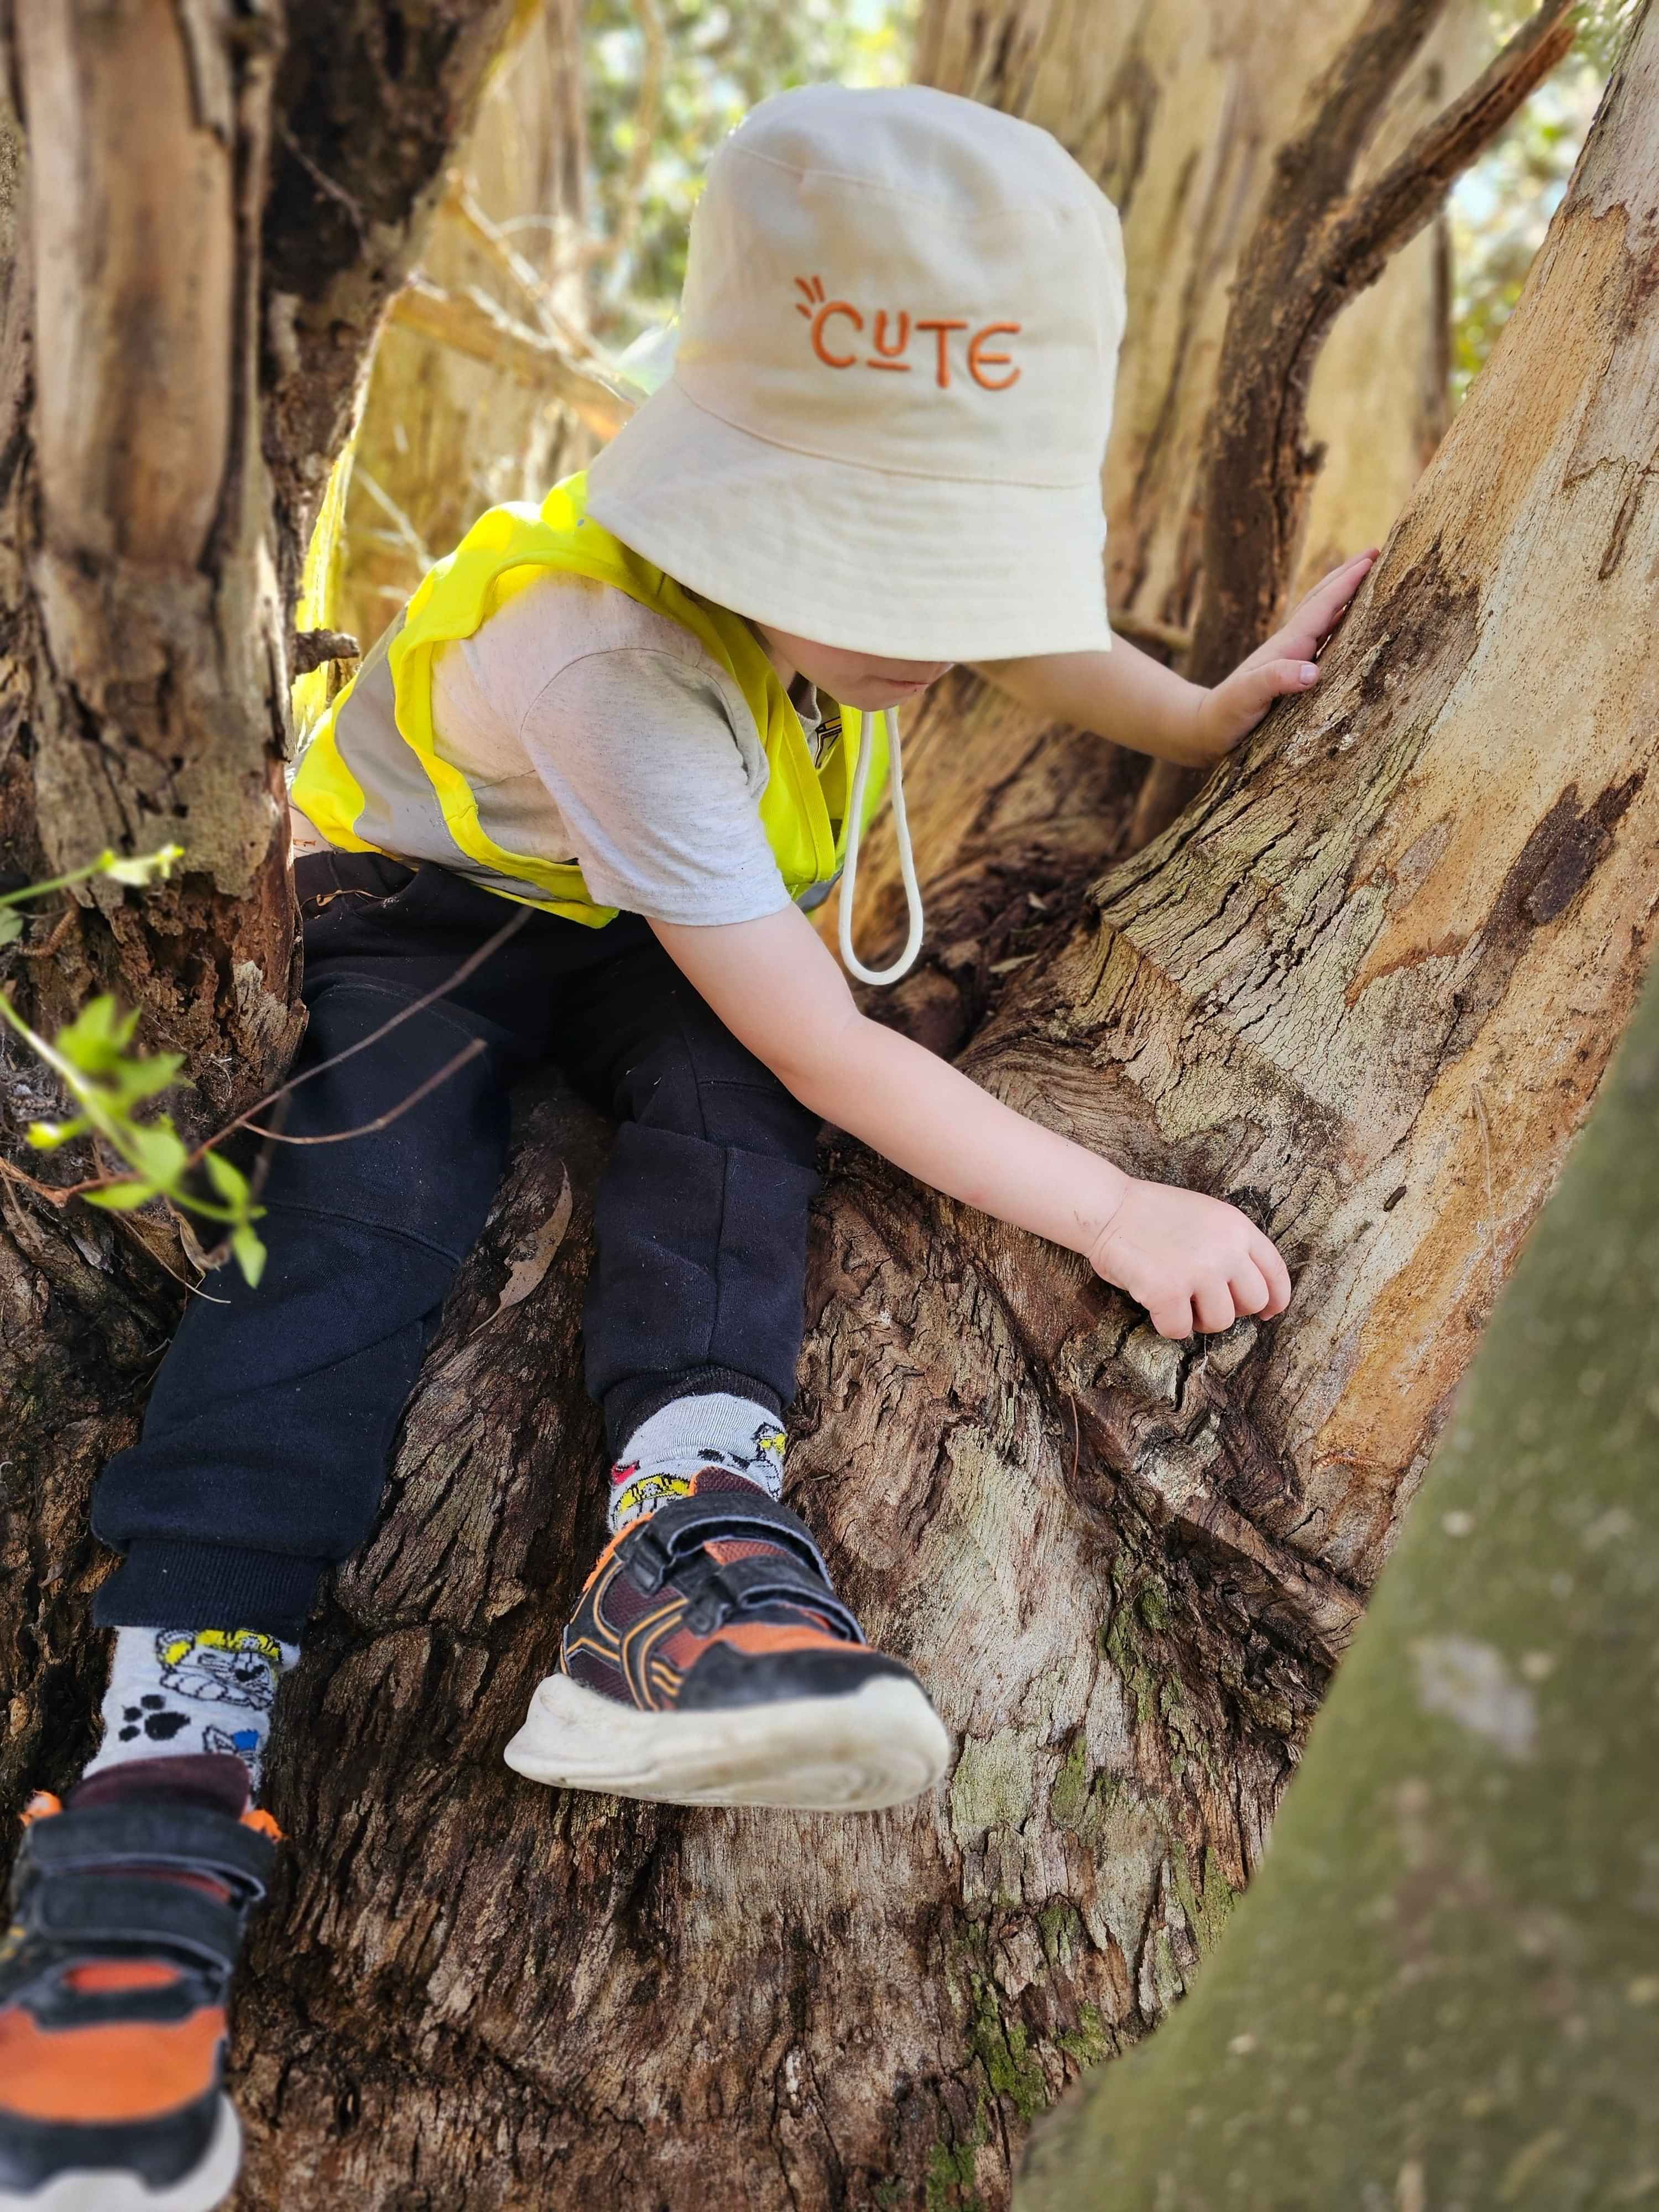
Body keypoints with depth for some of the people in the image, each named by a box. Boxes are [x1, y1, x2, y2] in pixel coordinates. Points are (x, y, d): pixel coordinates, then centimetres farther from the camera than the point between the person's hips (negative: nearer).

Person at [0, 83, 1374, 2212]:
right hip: (426, 905, -6)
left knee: (712, 1092, -29)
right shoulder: (612, 666, -37)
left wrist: (1214, 710, 10)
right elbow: (831, 1057, -38)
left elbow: (1035, 638, 14)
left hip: (650, 920, 6)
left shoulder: (860, 552, -15)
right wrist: (1113, 1213, -36)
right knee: (361, 1211, -31)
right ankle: (171, 1754, -40)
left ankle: (689, 1528, -43)